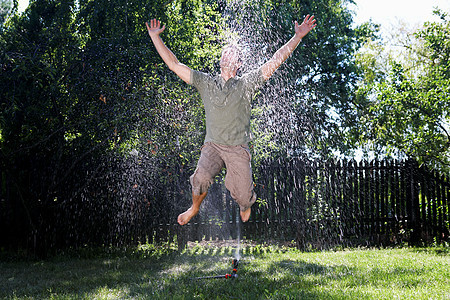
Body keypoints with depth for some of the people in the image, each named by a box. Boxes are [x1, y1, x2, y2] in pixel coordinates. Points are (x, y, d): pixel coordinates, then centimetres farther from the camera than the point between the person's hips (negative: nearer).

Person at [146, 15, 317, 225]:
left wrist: (298, 37, -6)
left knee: (243, 196, -6)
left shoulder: (246, 84, 5)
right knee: (201, 178, -28)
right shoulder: (205, 83, 9)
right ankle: (195, 208, 6)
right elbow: (173, 64, 8)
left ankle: (245, 205, 35)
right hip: (212, 145, 0)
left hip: (238, 148, 0)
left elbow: (276, 60, 0)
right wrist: (155, 37, 5)